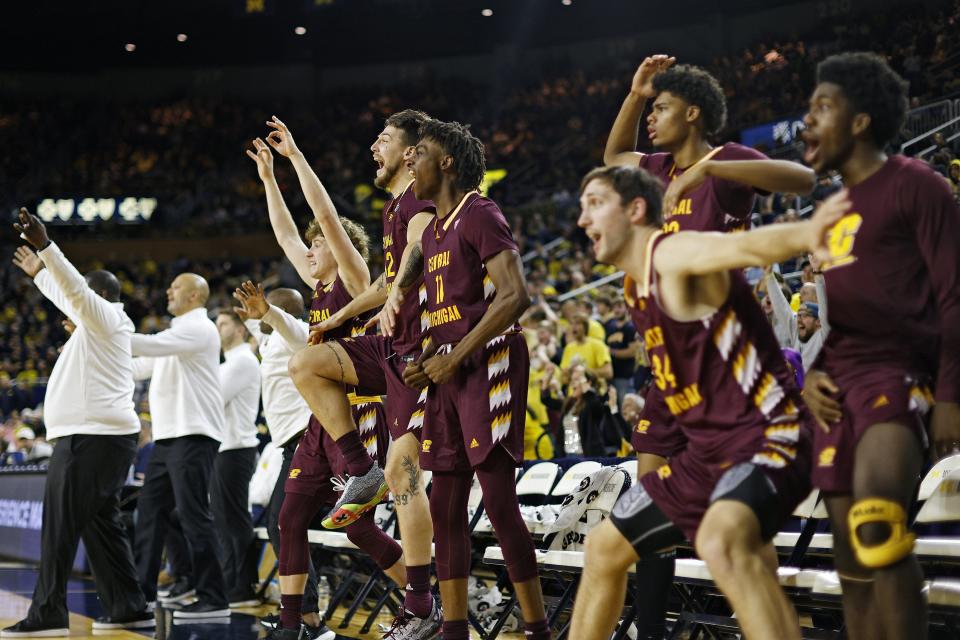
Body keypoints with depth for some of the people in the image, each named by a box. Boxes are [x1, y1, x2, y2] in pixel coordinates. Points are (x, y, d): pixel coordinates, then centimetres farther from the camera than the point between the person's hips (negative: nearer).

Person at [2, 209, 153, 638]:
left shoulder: (105, 316, -6)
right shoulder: (99, 323, 20)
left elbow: (75, 289, -24)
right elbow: (67, 295, 38)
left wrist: (46, 246, -35)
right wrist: (39, 273, 50)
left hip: (91, 438, -10)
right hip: (103, 436, 10)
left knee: (60, 525, -9)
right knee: (100, 523, 12)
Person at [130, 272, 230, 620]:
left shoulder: (198, 328, -8)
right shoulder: (176, 333, 23)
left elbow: (151, 345, -21)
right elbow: (139, 367, 26)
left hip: (193, 435, -10)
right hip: (169, 435, 10)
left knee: (193, 514, -12)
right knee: (151, 510, 11)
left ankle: (214, 599, -10)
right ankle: (143, 589, 19)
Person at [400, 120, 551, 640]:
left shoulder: (480, 215, -8)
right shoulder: (431, 231, 20)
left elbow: (516, 296, -19)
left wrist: (456, 356, -19)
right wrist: (425, 361, 9)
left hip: (488, 365, -9)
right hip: (450, 375, 9)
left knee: (499, 502, -11)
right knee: (445, 507, 8)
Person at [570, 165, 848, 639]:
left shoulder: (672, 252, -16)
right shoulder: (638, 285, 12)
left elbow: (742, 246, -38)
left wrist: (806, 234, -58)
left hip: (768, 437, -10)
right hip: (708, 453, 10)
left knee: (721, 542, -39)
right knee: (605, 548, 20)